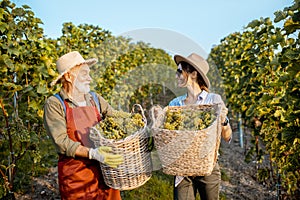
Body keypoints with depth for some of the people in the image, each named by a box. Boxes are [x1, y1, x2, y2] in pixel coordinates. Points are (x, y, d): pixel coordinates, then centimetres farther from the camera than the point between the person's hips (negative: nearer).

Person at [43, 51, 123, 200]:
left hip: (104, 170, 4)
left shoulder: (95, 99, 8)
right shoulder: (54, 104, -6)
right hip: (75, 175, -4)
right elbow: (61, 142, -15)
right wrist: (92, 153, -28)